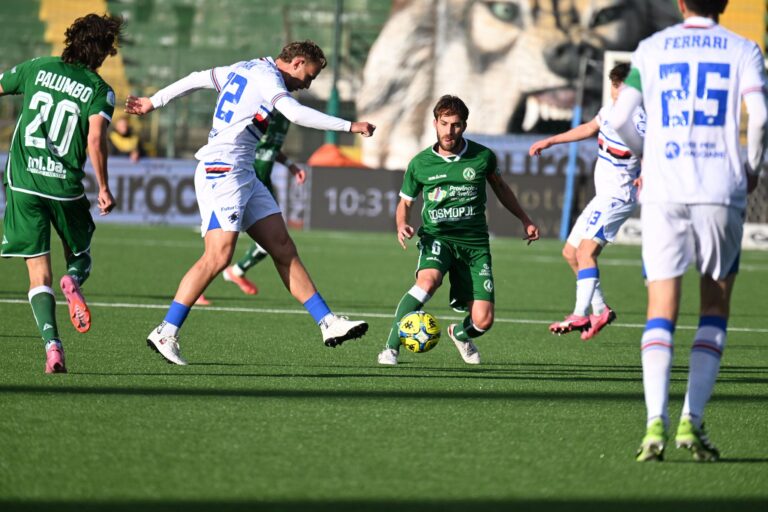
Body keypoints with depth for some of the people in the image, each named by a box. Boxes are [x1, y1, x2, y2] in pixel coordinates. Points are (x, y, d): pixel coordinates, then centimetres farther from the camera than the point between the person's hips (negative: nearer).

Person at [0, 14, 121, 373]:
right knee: (80, 254, 22)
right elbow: (95, 140, -14)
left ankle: (52, 344, -15)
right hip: (66, 187, -1)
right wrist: (103, 188, -8)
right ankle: (73, 281, -14)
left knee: (39, 273, 3)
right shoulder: (100, 91, -1)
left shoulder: (36, 69, 5)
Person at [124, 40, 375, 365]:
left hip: (243, 177, 11)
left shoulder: (244, 69, 18)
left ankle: (328, 324, 2)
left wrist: (154, 102, 36)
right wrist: (349, 126, -23)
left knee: (283, 247, 4)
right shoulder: (266, 77, -10)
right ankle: (165, 334, -14)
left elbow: (197, 79, 26)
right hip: (222, 171, -11)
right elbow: (296, 113, -25)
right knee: (218, 256, -17)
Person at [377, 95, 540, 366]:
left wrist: (525, 220, 22)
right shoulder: (420, 163, -2)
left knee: (483, 321, -7)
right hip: (437, 237, -1)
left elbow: (500, 188, 20)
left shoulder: (482, 156, 0)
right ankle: (391, 348, -27)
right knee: (428, 279, -37)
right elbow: (405, 202, 11)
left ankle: (460, 333, 33)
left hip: (474, 242, 1)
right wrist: (402, 225, -10)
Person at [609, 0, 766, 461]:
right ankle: (692, 420, 0)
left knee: (662, 310, 1)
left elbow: (620, 118, 2)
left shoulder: (652, 49, 9)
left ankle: (656, 421, -17)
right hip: (722, 192, -1)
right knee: (716, 308, 12)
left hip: (663, 192, 1)